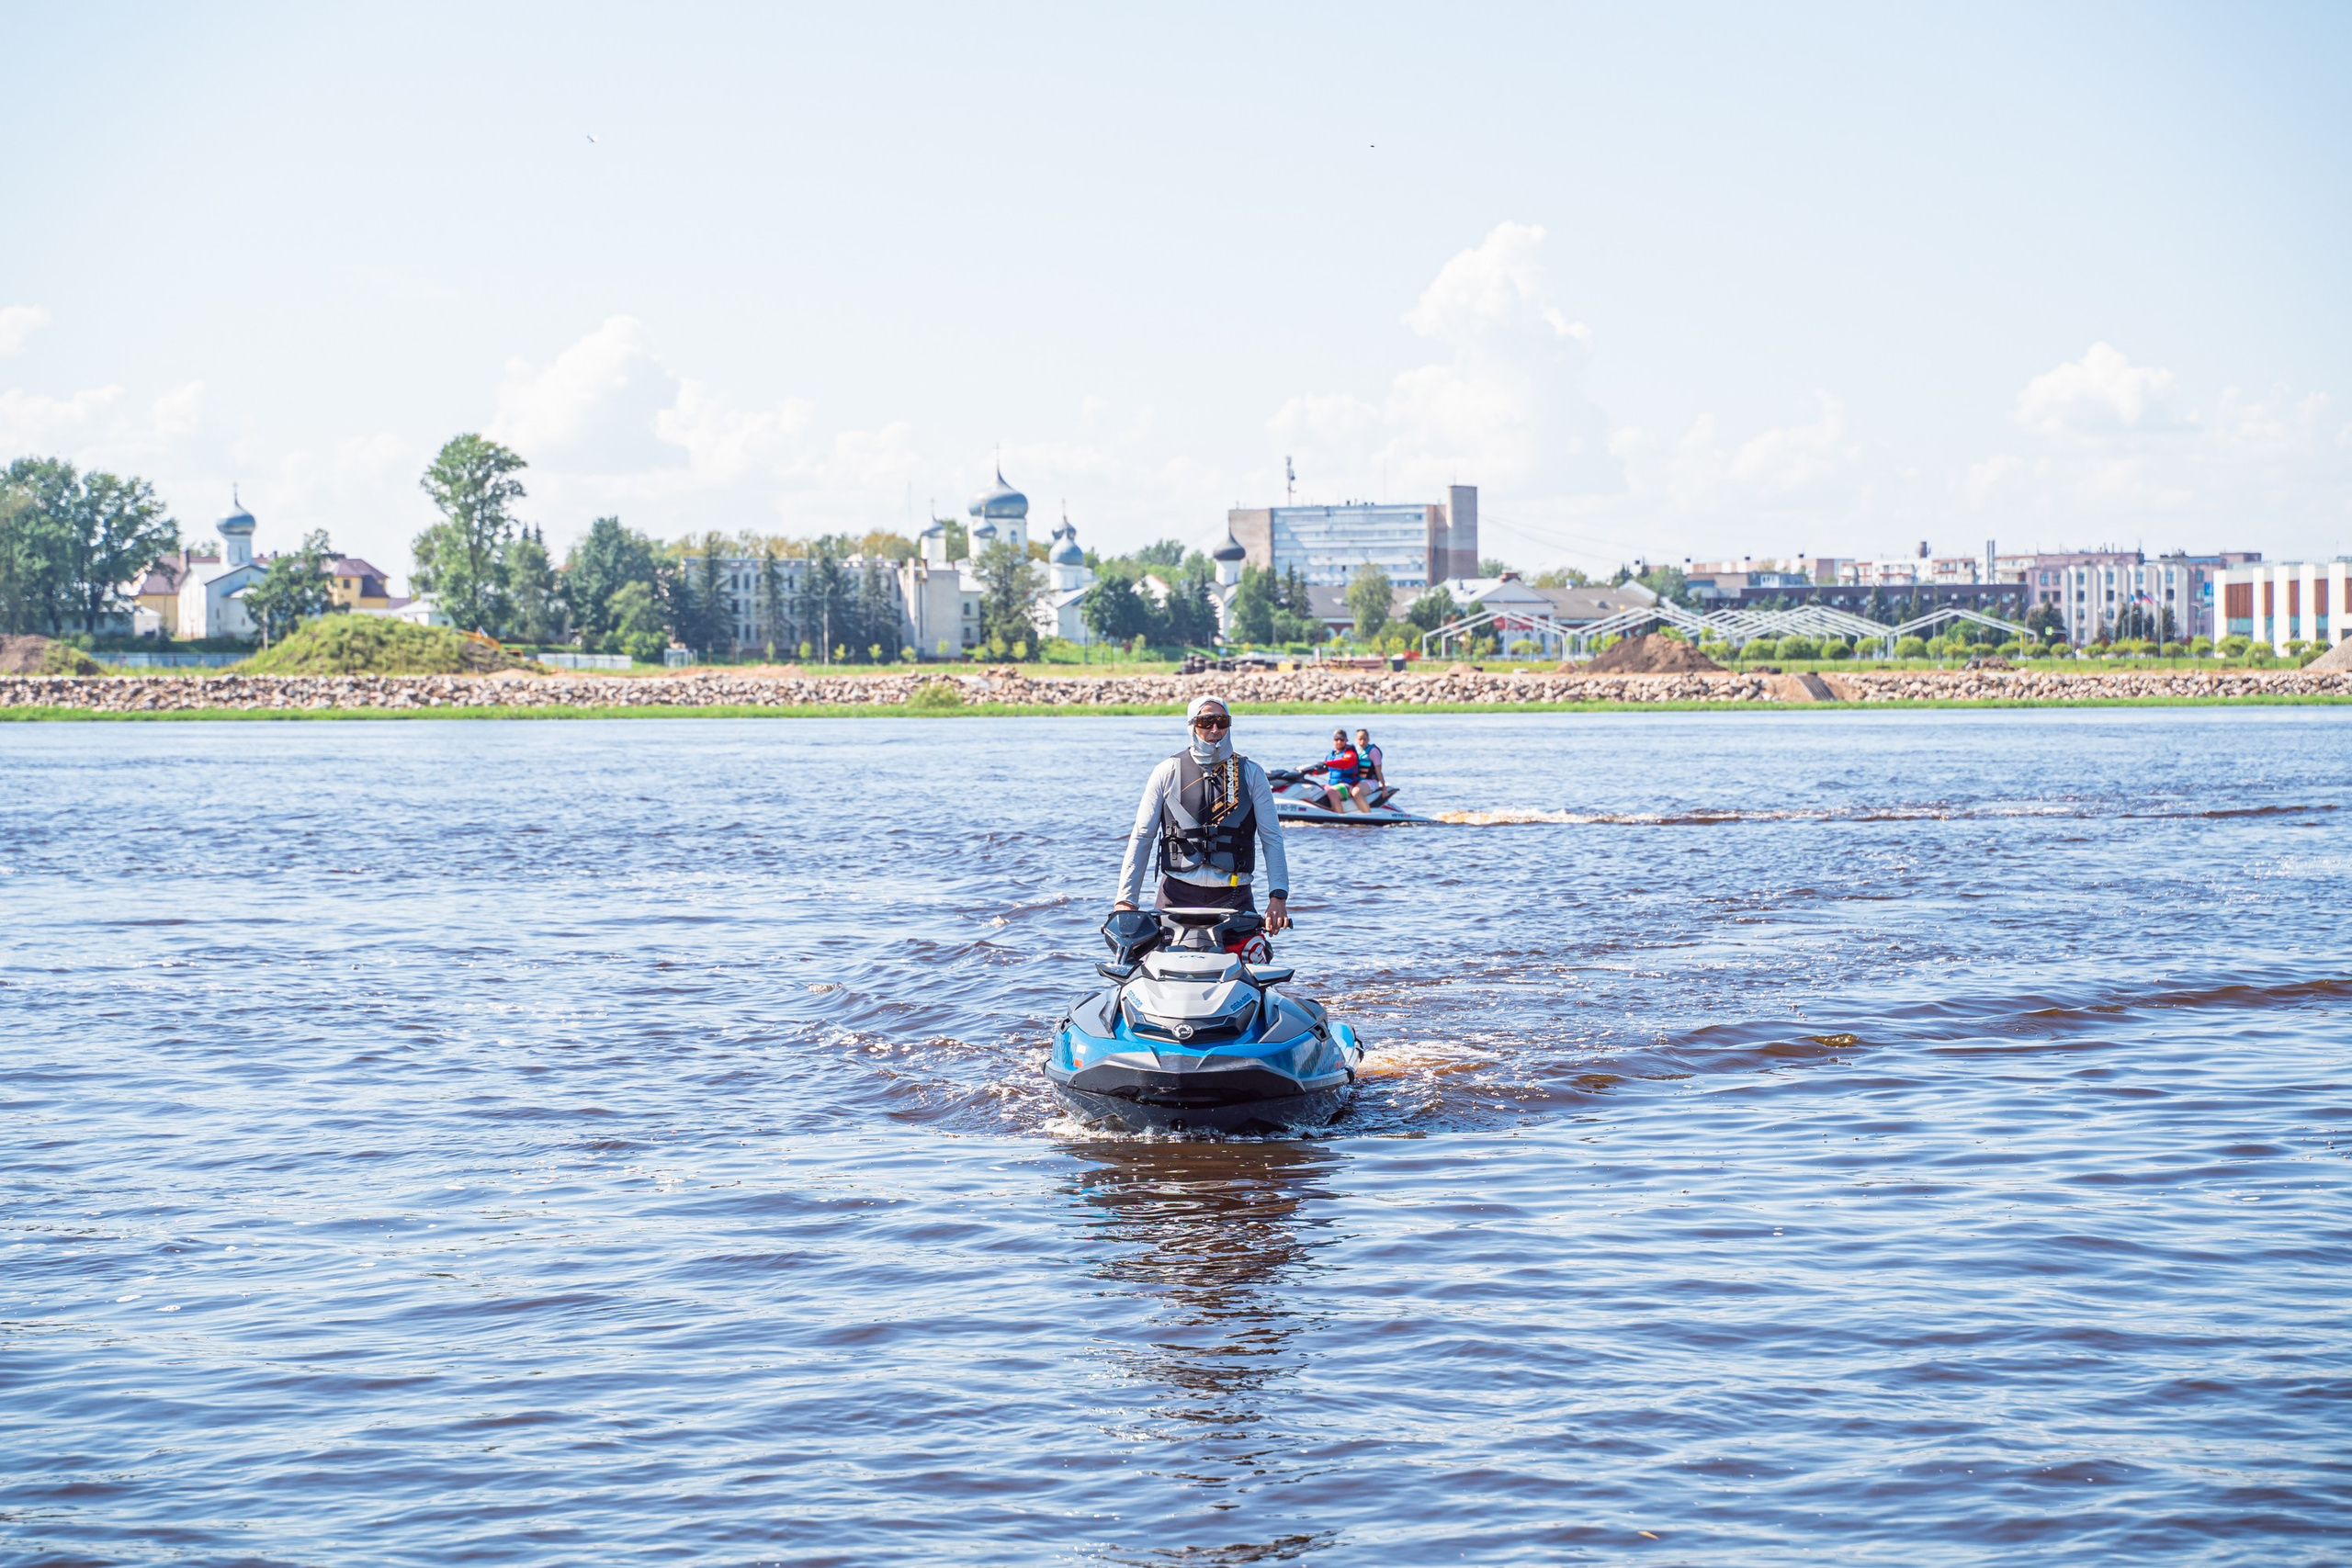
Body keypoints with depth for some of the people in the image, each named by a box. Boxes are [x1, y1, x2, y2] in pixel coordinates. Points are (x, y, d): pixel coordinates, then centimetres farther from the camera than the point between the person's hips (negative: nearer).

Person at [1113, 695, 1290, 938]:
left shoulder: (1251, 774, 10)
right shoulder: (1167, 772, 9)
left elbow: (1272, 838, 6)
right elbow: (1142, 837, 9)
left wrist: (1278, 896, -7)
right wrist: (1125, 899, 0)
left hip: (1233, 897, 0)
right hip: (1177, 895, 0)